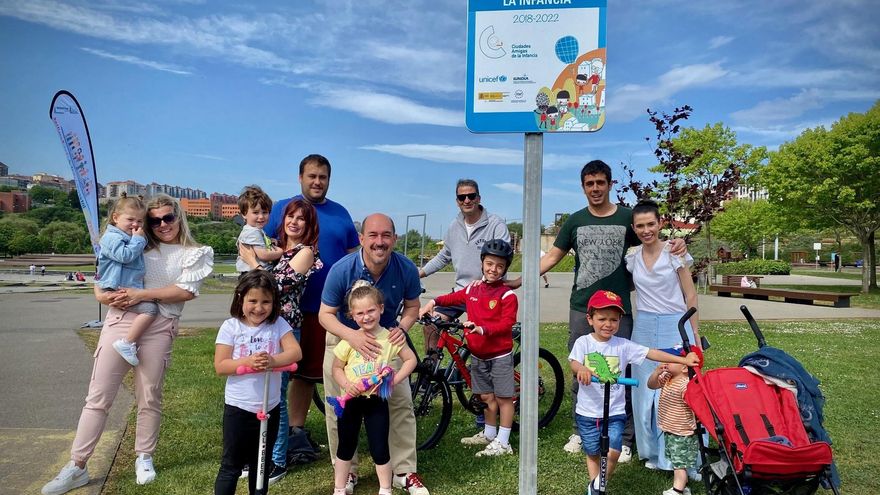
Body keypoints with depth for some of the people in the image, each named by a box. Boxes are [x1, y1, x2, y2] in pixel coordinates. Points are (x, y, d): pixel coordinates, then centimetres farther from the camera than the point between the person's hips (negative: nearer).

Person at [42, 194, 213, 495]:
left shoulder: (195, 254, 7)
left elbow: (186, 290, -8)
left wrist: (141, 295, -13)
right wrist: (107, 295, -6)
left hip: (158, 327, -3)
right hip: (119, 320, 3)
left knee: (149, 398, 7)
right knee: (98, 397, 3)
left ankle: (144, 458, 24)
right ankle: (77, 465, 11)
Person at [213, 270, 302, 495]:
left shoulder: (278, 324, -3)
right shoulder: (230, 327, -8)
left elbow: (296, 352, -14)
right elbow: (220, 366, -12)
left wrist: (273, 361, -33)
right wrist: (248, 362, -28)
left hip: (271, 407, 3)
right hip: (239, 408, -3)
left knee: (262, 463, 20)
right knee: (231, 465, 8)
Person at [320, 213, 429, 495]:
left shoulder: (406, 269, -22)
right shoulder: (342, 270, -27)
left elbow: (412, 306, -4)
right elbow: (326, 314, -19)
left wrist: (402, 328, -26)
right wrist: (353, 336, -38)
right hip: (344, 337, -1)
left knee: (402, 403, -1)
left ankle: (404, 471, 15)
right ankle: (346, 471, 23)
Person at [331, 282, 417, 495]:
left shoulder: (390, 337, -7)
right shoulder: (349, 339, -8)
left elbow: (411, 359, 1)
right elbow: (337, 368, 0)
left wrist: (394, 380, -11)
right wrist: (347, 385, -18)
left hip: (377, 400, 0)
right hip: (351, 399, 1)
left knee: (380, 449, 4)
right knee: (346, 447, 15)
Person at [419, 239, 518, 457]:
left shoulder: (507, 295, -14)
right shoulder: (473, 289, 5)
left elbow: (507, 323, -22)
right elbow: (455, 297, 21)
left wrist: (482, 329, -34)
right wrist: (434, 302, 8)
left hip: (500, 355, -6)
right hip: (478, 355, 6)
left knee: (503, 397, 3)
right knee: (487, 397, 18)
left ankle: (503, 442, 13)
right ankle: (489, 434, 34)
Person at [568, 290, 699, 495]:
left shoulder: (623, 345, -3)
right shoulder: (583, 342, -6)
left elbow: (651, 353, -7)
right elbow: (574, 363, -21)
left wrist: (683, 360, -12)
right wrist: (581, 369, -44)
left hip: (614, 412, 0)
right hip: (587, 412, 0)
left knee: (613, 452, -11)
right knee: (592, 453, 13)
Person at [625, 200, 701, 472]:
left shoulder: (675, 253, -6)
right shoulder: (632, 257, 3)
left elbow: (690, 297, -2)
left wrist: (695, 336, -2)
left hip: (675, 326, -4)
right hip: (644, 327, 4)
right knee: (645, 392, 8)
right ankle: (654, 452, 23)